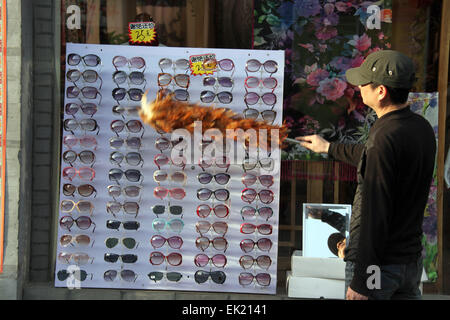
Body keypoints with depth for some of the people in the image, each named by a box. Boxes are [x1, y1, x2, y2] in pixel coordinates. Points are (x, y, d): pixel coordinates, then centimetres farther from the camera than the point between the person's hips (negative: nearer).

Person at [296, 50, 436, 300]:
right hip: (412, 258, 8)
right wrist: (329, 148, 36)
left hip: (380, 263, -8)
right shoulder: (422, 128, 4)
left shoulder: (384, 138, -24)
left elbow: (375, 213, -25)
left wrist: (360, 281, -21)